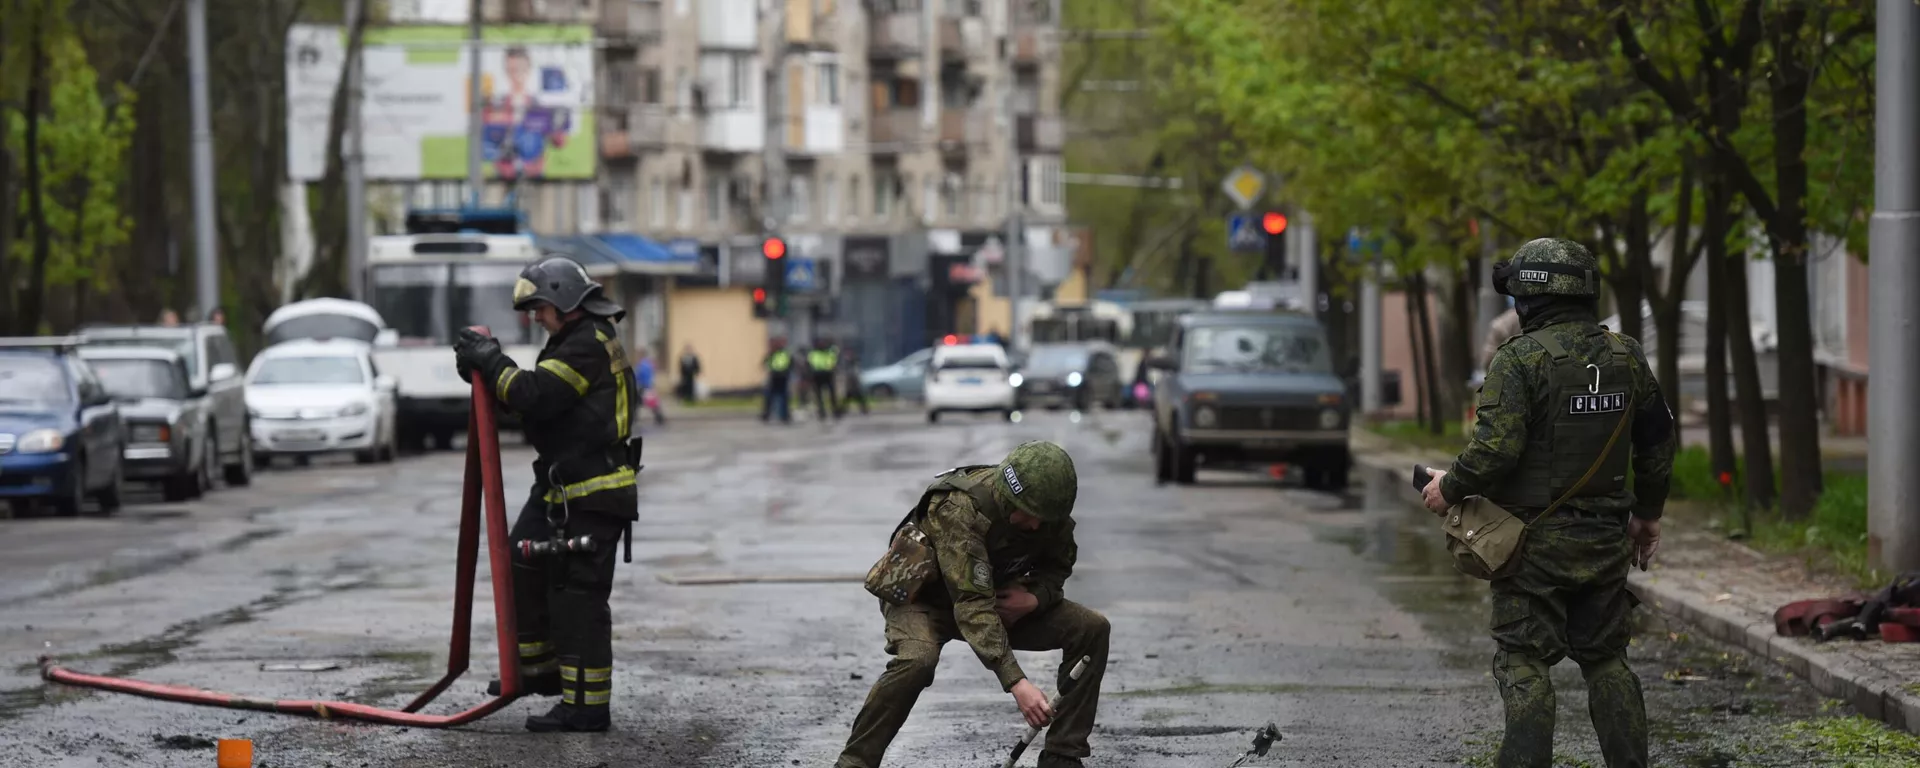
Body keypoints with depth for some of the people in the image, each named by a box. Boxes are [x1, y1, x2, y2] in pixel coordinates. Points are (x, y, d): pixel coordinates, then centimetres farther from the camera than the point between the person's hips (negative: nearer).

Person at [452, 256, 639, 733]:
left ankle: (587, 706, -5)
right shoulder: (573, 341, 18)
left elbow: (535, 395, -24)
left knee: (578, 597, -8)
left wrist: (491, 361, -12)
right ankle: (539, 669, 30)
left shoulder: (589, 344, -16)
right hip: (559, 490, 11)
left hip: (592, 497, -11)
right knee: (522, 569, 18)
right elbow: (539, 400, 19)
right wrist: (487, 370, 5)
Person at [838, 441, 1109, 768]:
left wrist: (1035, 598, -19)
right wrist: (1016, 682, -47)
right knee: (917, 659, -39)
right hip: (925, 597, -6)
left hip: (999, 597, 6)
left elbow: (1058, 564, 5)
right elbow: (972, 606, -41)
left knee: (1091, 628, -10)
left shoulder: (1049, 509, -16)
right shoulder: (959, 508, -36)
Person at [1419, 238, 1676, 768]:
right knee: (1606, 660, 14)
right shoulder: (1625, 357, 5)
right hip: (1606, 538, 6)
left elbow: (1497, 447, -22)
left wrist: (1450, 489, -5)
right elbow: (1658, 442, 13)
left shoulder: (1521, 358, -14)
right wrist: (1647, 514, 25)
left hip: (1536, 540, -6)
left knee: (1524, 664, -1)